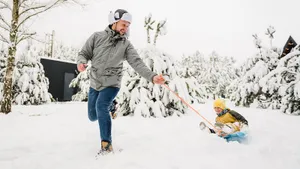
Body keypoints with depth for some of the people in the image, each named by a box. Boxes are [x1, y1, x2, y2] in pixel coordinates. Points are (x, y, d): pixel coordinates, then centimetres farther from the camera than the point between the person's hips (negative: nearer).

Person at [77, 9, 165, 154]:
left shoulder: (126, 44, -8)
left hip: (111, 84, -2)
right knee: (93, 116, 11)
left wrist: (152, 76, -33)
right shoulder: (97, 36, -6)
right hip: (94, 83, 3)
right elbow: (84, 53, -2)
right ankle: (109, 107, 46)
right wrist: (81, 62, -26)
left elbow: (137, 63, -18)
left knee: (101, 106, -28)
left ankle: (107, 144, -16)